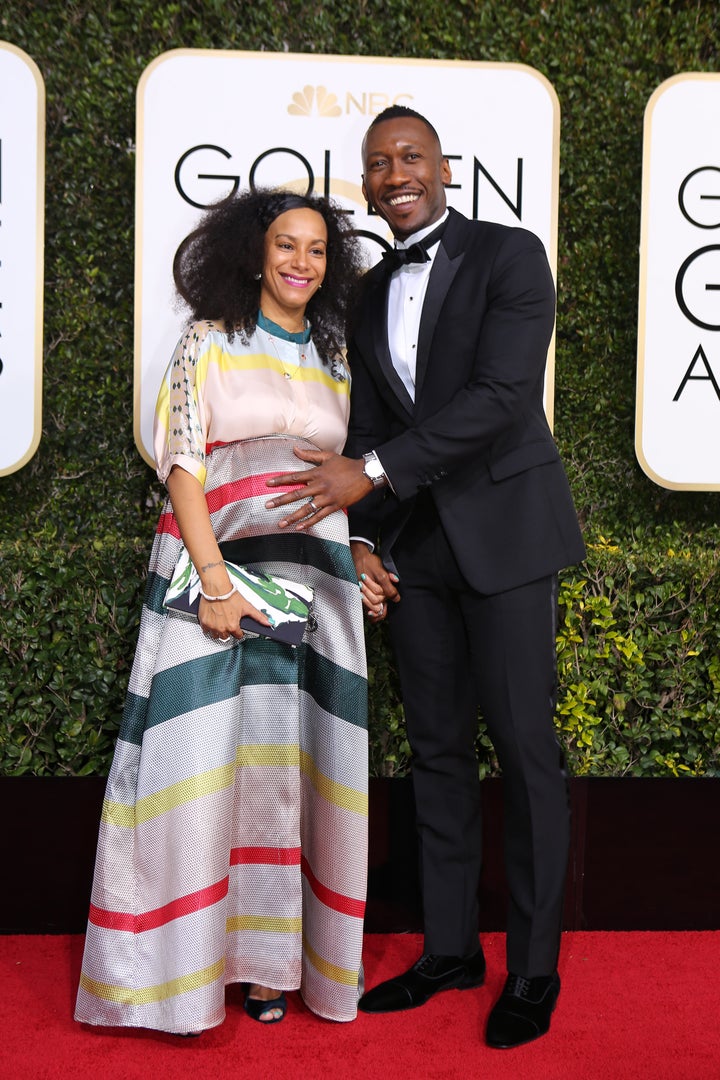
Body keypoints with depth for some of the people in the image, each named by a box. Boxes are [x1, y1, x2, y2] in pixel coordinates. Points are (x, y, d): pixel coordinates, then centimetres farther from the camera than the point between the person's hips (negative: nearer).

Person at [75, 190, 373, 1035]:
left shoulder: (337, 359, 15)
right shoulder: (211, 343, 2)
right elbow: (181, 463, -5)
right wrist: (214, 579, -15)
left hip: (315, 577, 4)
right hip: (218, 562, -4)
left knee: (298, 758, 4)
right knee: (210, 757, -5)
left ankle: (275, 953, 14)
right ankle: (196, 956, 7)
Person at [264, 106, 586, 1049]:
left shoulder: (509, 255, -5)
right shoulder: (369, 295, 15)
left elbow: (503, 395, -17)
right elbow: (368, 429, 15)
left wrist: (373, 472, -19)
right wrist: (362, 538, 1)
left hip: (502, 529, -6)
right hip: (413, 546, 6)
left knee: (524, 746, -1)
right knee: (437, 747, 10)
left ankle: (534, 969, 10)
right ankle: (450, 948, 22)